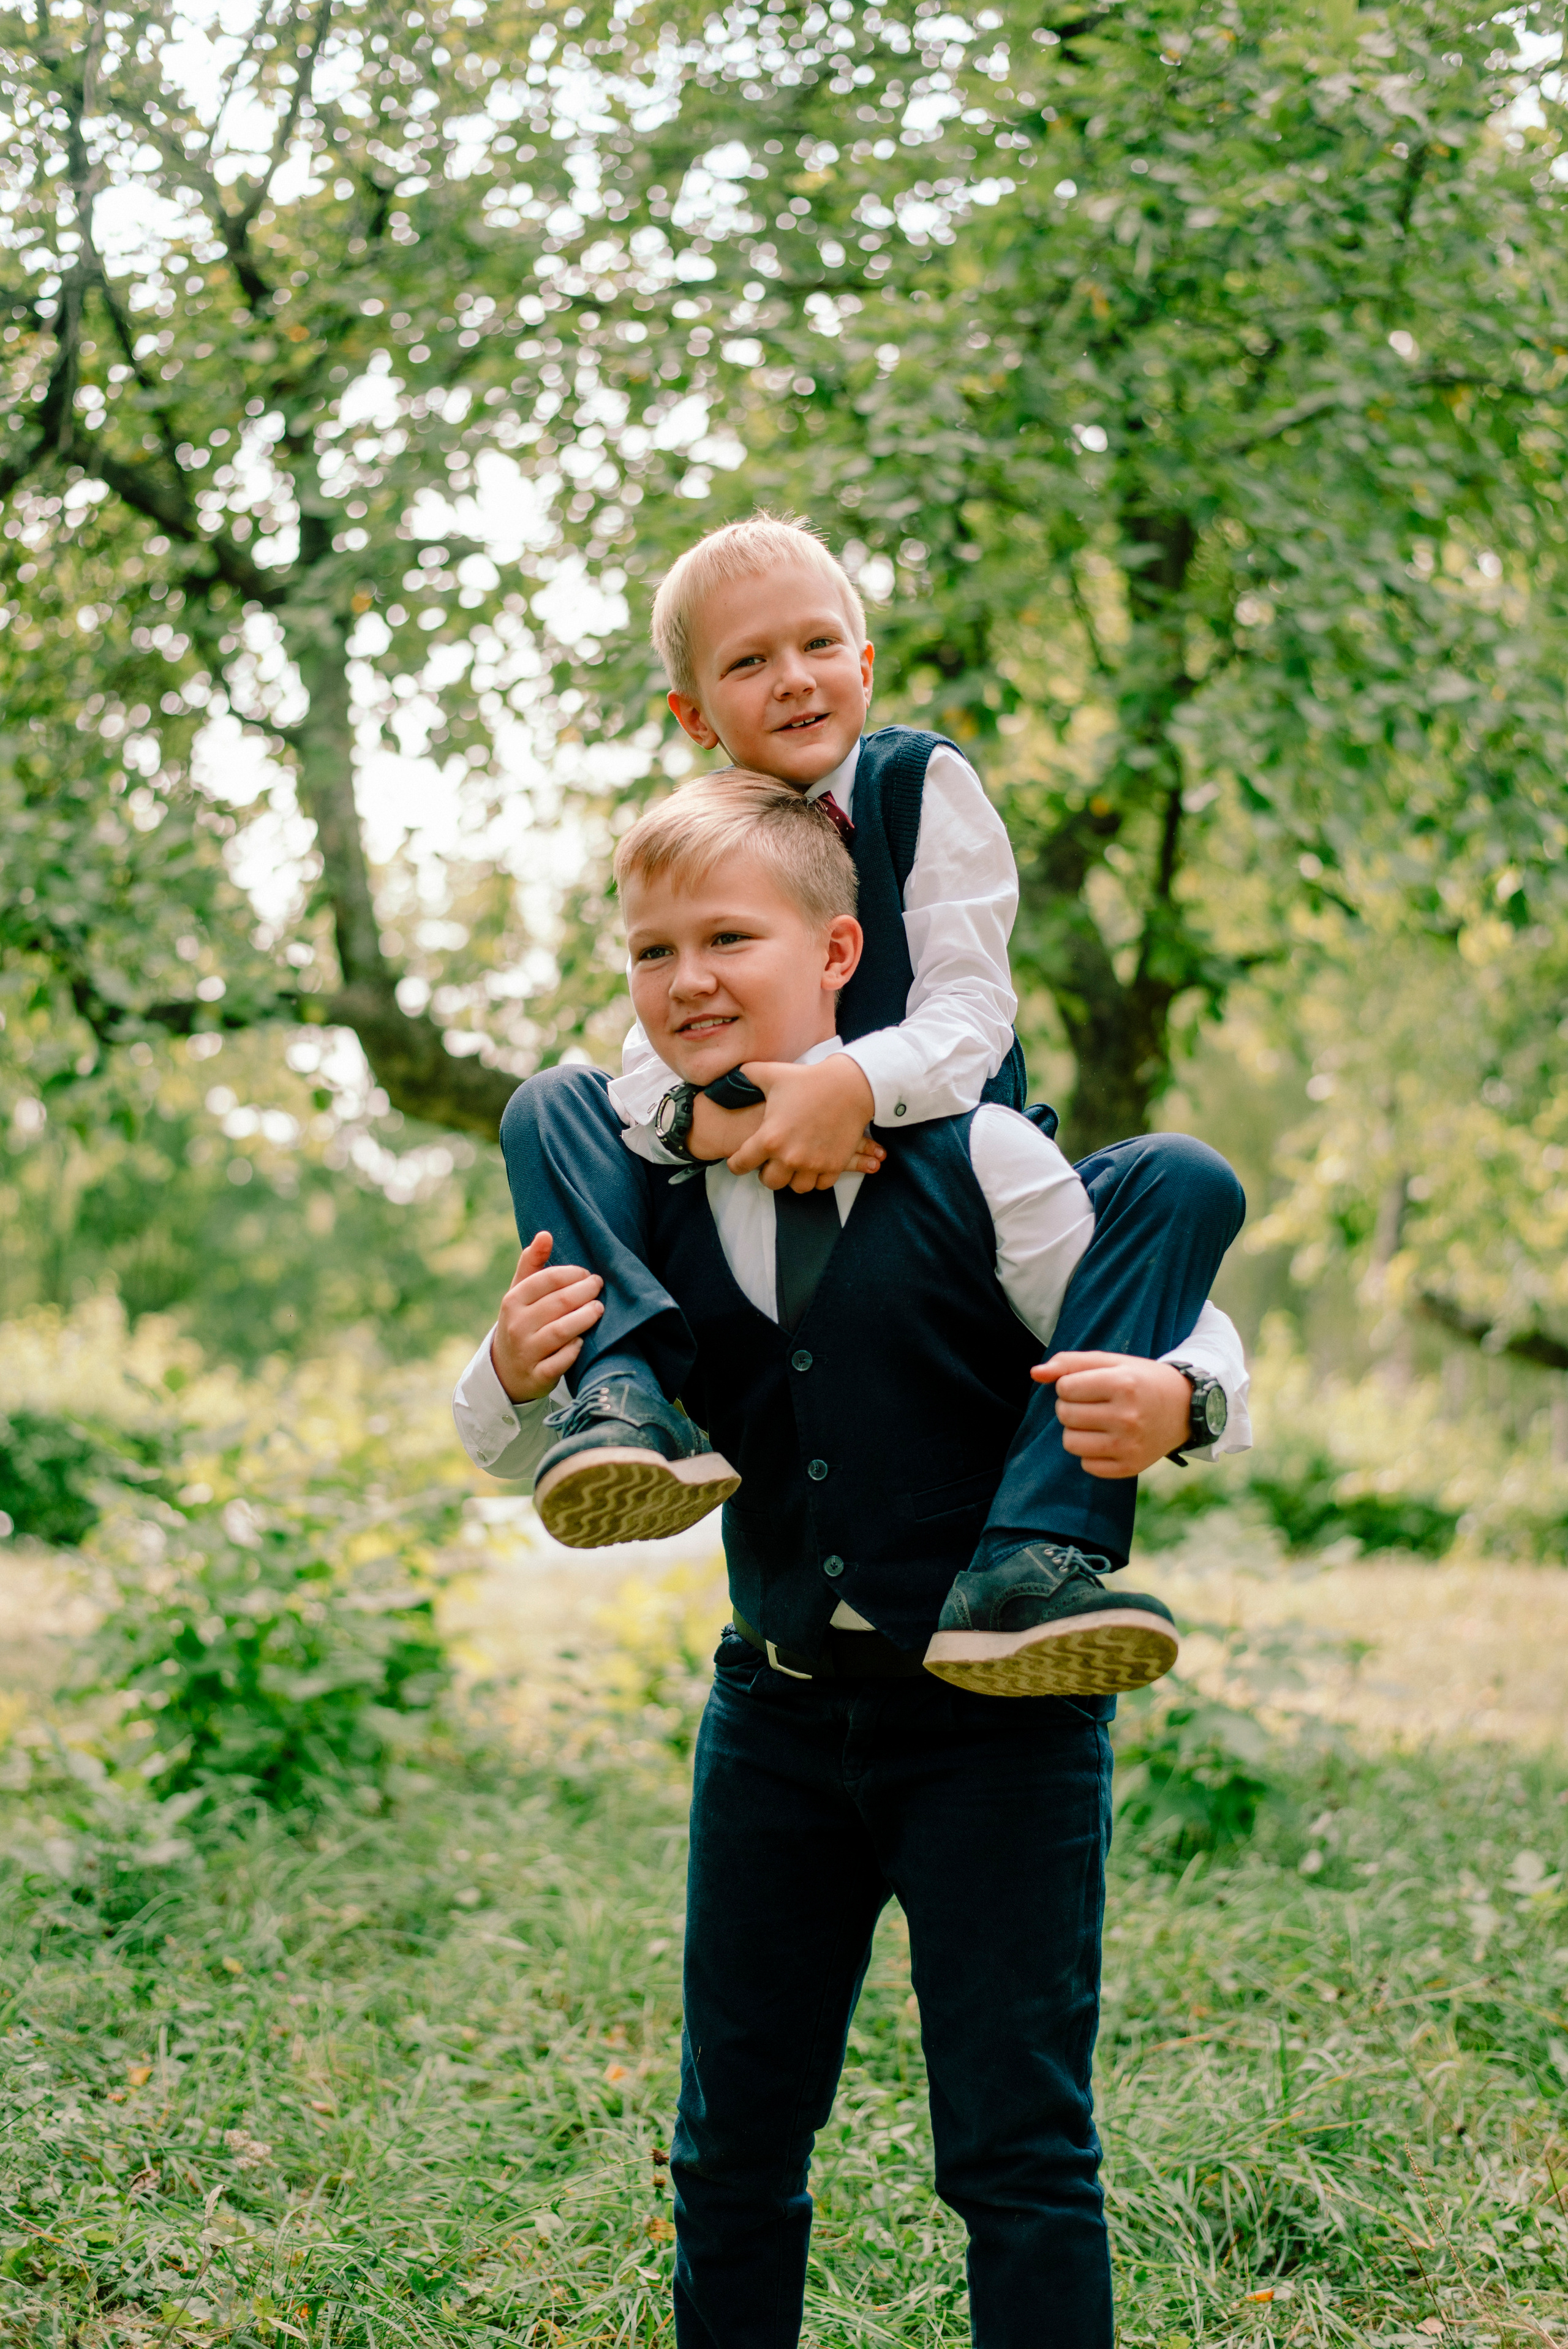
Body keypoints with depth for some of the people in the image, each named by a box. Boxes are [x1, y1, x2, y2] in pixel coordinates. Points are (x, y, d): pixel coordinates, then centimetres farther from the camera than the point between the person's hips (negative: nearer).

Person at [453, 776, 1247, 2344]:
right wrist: (512, 1378, -13)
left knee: (1016, 2141, 1)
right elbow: (519, 1453, 11)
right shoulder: (652, 1218, 2)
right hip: (778, 1714, 4)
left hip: (996, 1721, -4)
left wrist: (1173, 1396, -30)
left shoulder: (976, 1163, -11)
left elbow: (1179, 1344, -6)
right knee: (733, 2139, 14)